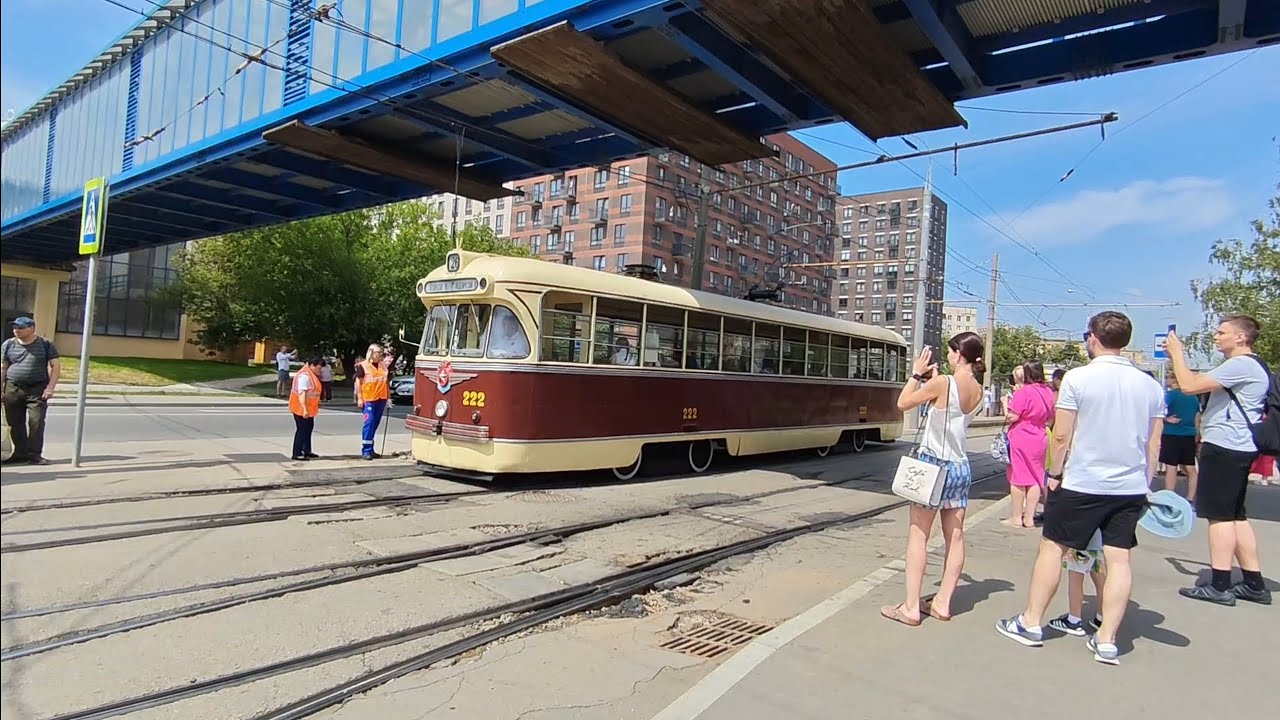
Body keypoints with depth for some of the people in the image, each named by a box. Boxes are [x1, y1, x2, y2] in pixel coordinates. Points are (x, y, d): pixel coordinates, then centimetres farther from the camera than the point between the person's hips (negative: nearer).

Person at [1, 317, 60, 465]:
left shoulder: (45, 345, 0)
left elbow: (55, 366, -1)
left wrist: (50, 387, -10)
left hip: (37, 389, -3)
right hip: (13, 389, 3)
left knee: (36, 422, -7)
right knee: (15, 424, 5)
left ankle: (35, 454, -2)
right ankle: (20, 453, 13)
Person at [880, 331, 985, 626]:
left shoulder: (943, 382, -16)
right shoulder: (977, 391, 5)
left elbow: (903, 403, -6)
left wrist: (917, 373, 1)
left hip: (933, 465, -7)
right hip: (960, 468, 7)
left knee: (918, 535, -2)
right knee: (955, 537, 10)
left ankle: (911, 607, 0)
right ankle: (942, 603, 17)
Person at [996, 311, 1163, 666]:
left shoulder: (1078, 377, -11)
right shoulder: (1150, 385, 4)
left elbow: (1062, 436, -12)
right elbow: (1154, 444, 9)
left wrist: (1055, 473, 0)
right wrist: (1144, 485, 17)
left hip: (1082, 483, -4)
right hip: (1131, 487, 5)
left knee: (1052, 547, 7)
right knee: (1118, 558, 7)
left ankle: (1030, 623, 16)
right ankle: (1106, 641, 11)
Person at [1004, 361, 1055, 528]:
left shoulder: (1023, 392, -16)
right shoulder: (1048, 392, 6)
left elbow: (1011, 417, -17)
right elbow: (1049, 419, 15)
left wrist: (1006, 403, -2)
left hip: (1020, 438, -6)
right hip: (1039, 439, 6)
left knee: (1018, 478, 2)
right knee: (1035, 478, 10)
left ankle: (1016, 518, 7)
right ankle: (1029, 517, 14)